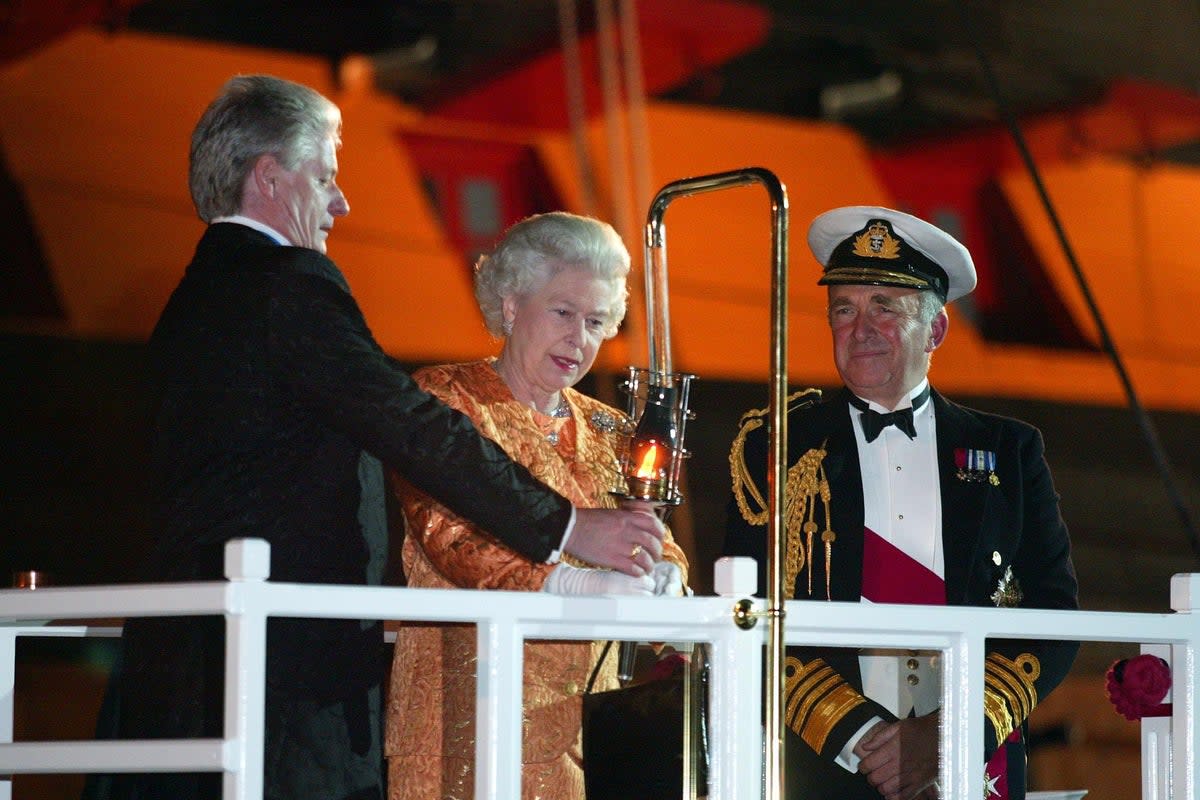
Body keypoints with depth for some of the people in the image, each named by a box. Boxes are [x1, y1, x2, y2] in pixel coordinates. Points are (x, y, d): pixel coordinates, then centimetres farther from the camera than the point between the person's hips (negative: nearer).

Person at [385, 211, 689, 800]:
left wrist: (664, 574, -15)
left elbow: (657, 545, 11)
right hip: (472, 703, -5)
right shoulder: (445, 398, 2)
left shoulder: (606, 433, 20)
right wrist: (576, 584, -26)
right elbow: (447, 534, -12)